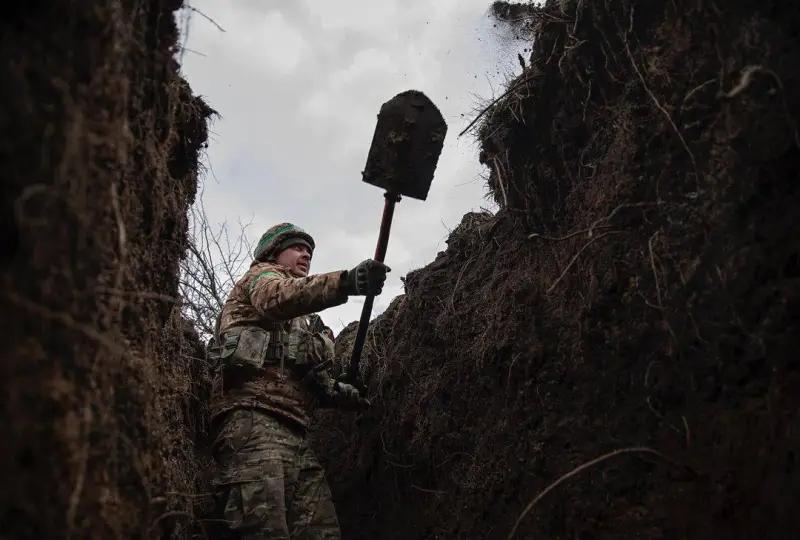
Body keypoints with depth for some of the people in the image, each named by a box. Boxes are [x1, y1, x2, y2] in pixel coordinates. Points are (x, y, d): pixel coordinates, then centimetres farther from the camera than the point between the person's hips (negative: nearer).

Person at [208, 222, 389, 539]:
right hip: (254, 420, -8)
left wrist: (333, 391, 6)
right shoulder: (261, 276, 14)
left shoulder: (303, 321, 38)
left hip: (293, 432, 9)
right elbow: (280, 297, -14)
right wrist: (347, 281, -31)